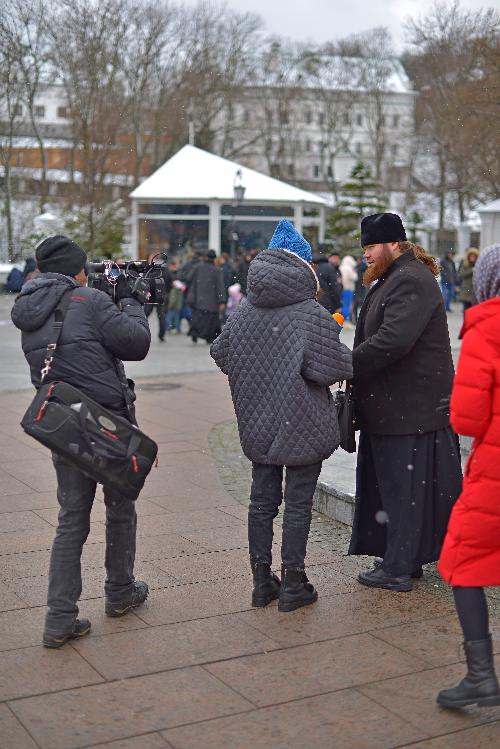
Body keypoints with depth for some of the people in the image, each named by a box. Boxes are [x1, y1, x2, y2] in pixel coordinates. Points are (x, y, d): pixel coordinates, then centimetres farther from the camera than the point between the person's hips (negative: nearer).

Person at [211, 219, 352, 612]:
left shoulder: (244, 312, 1)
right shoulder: (312, 315, -17)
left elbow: (220, 352, 9)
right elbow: (331, 366, -20)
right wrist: (350, 359, 1)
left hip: (258, 425, 5)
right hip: (303, 428, -5)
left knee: (262, 501, 14)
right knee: (298, 504, 5)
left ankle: (262, 582, 22)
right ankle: (293, 586, 13)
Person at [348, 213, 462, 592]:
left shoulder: (411, 281, -17)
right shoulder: (391, 279, 18)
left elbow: (393, 340, -28)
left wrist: (347, 364, -19)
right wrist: (352, 363, 6)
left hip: (411, 408, -10)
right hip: (395, 405, 10)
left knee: (404, 485, -1)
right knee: (392, 484, 16)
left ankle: (398, 568, 8)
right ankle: (406, 557, 27)